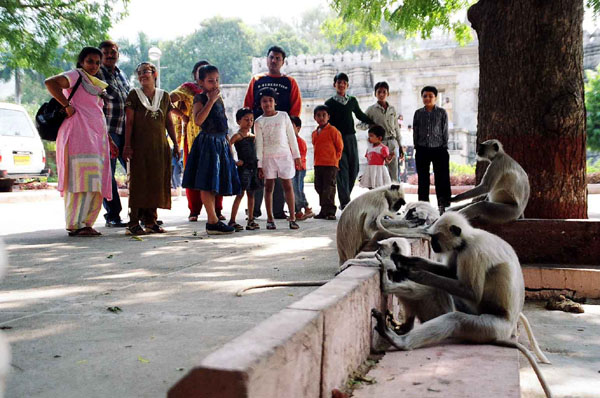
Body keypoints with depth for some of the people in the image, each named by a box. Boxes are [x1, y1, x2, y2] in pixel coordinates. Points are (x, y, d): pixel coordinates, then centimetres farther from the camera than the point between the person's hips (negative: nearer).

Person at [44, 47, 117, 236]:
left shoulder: (95, 85, 28)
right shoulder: (75, 76, 2)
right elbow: (50, 82, -17)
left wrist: (109, 141, 24)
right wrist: (67, 106, -17)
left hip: (97, 136, 9)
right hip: (79, 133, -9)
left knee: (94, 183, 5)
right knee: (84, 178, -15)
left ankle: (86, 223, 9)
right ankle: (76, 225, -15)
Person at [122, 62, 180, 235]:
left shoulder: (164, 96, 11)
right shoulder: (134, 94, 2)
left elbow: (169, 122, 14)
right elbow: (129, 121, -2)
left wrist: (175, 144, 10)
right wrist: (127, 145, -10)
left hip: (160, 146, 4)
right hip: (140, 146, -4)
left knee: (157, 182, 5)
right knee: (138, 182, -4)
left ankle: (150, 221, 14)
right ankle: (133, 223, -1)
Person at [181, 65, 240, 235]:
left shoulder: (219, 99, 17)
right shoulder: (200, 98, -6)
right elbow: (198, 120, -22)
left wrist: (228, 144, 19)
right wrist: (211, 100, -19)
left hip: (221, 143, 8)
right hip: (207, 142, -8)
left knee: (213, 185, 10)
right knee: (207, 184, -7)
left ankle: (212, 221, 14)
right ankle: (213, 221, -6)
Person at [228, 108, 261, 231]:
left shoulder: (253, 136, 14)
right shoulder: (237, 136, -6)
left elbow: (255, 151, 24)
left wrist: (258, 165, 12)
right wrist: (234, 162, -15)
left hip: (253, 168, 6)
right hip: (243, 168, -6)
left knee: (251, 194, 8)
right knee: (240, 194, -8)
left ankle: (251, 220, 14)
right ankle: (232, 221, -5)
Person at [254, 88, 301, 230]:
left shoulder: (283, 116, 5)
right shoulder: (259, 121, 3)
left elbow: (291, 136, 7)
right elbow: (259, 144, 2)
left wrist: (296, 155, 4)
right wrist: (259, 164, -3)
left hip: (284, 155, 0)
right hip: (268, 157, 0)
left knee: (287, 185, 0)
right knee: (269, 186, 3)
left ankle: (292, 218, 2)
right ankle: (270, 219, 8)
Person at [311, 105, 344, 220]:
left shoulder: (333, 130, -6)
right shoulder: (314, 133, 15)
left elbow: (340, 147, -2)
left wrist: (334, 159, -1)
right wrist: (317, 159, 15)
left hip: (330, 164, -7)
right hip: (317, 165, 7)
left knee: (329, 188, -8)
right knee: (319, 188, 11)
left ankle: (330, 212, -5)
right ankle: (324, 211, 20)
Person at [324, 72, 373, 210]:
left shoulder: (352, 101, 12)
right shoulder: (329, 103, 1)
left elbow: (360, 115, 26)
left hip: (351, 138, 4)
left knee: (354, 168, 3)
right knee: (342, 169, -9)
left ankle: (344, 197, 17)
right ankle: (345, 202, -9)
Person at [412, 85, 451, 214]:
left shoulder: (442, 113, 1)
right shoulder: (418, 113, 7)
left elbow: (445, 131, 2)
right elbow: (415, 132, 10)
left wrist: (444, 148, -2)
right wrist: (417, 147, 5)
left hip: (438, 149, -2)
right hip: (422, 150, 2)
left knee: (441, 178, -1)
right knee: (423, 179, 6)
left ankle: (442, 205, 6)